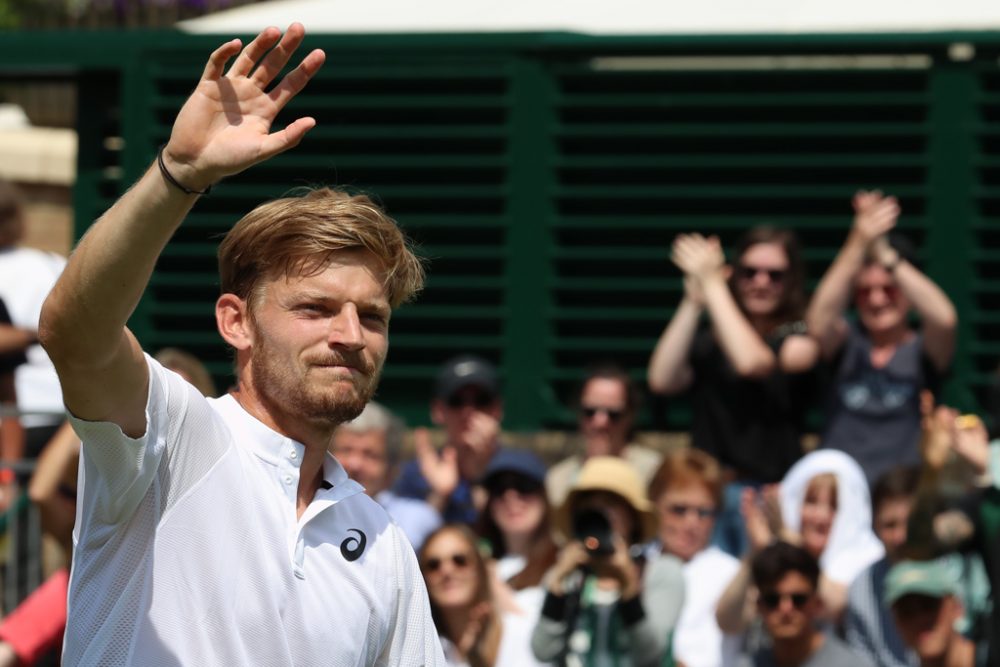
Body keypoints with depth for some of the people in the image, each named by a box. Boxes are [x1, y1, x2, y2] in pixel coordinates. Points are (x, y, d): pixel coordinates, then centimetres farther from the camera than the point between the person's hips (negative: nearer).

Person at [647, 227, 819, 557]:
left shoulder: (800, 337, 6)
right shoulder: (708, 340, 15)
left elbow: (752, 362, -14)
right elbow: (662, 380, -1)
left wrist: (712, 285, -7)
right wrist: (693, 303, -2)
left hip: (768, 490, -2)